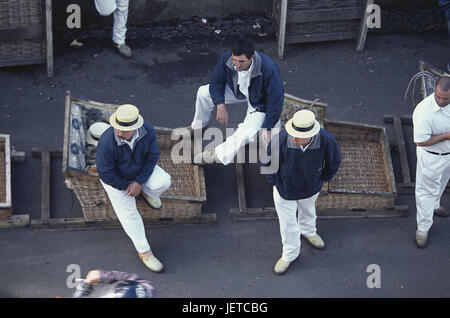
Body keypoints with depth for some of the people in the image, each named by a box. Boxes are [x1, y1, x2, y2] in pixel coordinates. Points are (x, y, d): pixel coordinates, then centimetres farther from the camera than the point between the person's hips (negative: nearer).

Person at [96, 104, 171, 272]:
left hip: (140, 170, 3)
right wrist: (126, 186, -14)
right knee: (128, 213, -11)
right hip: (115, 178, -3)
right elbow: (106, 173, -24)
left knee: (164, 181, -23)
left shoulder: (147, 131, -25)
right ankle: (143, 250, 4)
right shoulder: (107, 142, -35)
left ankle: (146, 192, 12)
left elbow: (152, 157, -11)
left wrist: (139, 182, -16)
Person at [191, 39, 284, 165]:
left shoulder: (269, 70, -41)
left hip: (259, 102, -5)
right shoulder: (227, 58, -27)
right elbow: (215, 80, -10)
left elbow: (276, 101, -29)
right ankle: (198, 127, 15)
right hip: (236, 90, 5)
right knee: (203, 93, -7)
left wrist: (267, 128, -25)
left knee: (247, 133, -29)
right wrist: (220, 106, -21)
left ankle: (217, 154, -21)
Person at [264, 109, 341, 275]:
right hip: (285, 189, -2)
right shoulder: (280, 140, -39)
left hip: (311, 189, 2)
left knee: (308, 211, 34)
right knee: (287, 224, 16)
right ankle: (289, 254, 44)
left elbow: (334, 161, -9)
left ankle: (308, 231, 68)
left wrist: (323, 179, 2)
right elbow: (268, 162, -16)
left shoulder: (326, 141, -35)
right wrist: (275, 182, -6)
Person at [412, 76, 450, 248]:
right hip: (431, 157, -6)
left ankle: (434, 205, 60)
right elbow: (420, 141, -31)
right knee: (426, 190, 7)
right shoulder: (424, 111, -37)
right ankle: (423, 228, 23)